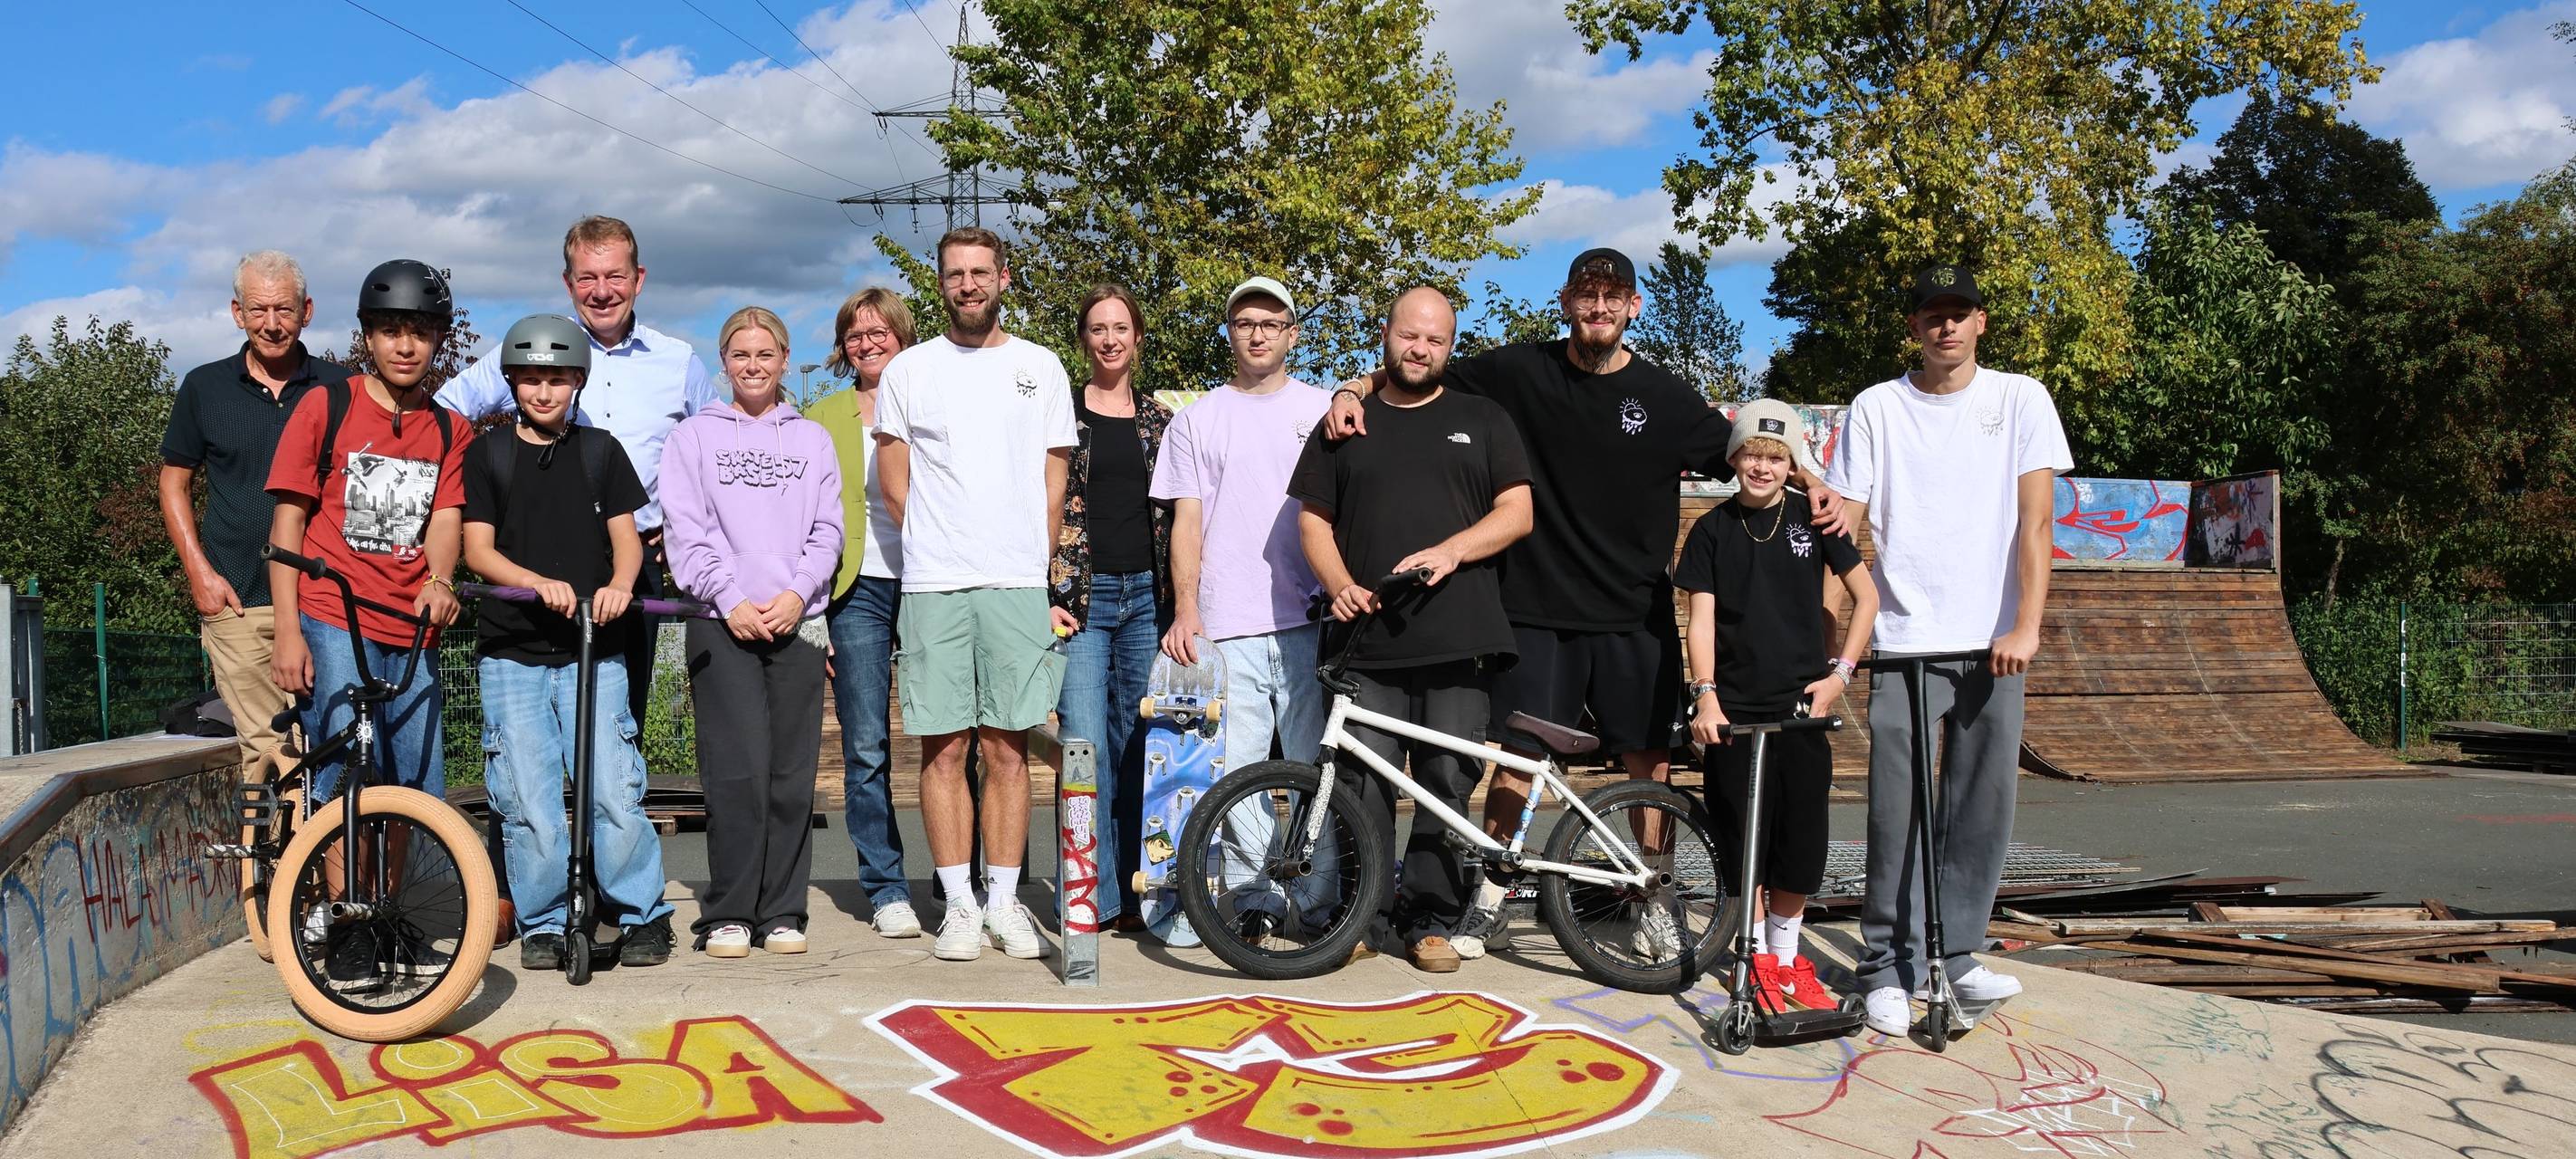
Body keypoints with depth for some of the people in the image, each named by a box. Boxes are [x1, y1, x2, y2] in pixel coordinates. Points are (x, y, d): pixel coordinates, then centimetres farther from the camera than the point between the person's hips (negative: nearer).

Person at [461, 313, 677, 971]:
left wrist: (619, 584, -15)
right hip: (512, 650, 0)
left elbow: (625, 535, 7)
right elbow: (478, 549, 1)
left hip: (593, 649, 0)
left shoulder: (599, 451, 11)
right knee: (527, 799, 0)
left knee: (613, 791, -7)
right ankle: (542, 923, 13)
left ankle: (642, 915, 7)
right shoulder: (488, 456, 8)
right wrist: (540, 583, -17)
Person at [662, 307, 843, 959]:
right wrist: (731, 599, -9)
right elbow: (688, 531, 3)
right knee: (737, 771, -9)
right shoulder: (695, 436, 13)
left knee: (793, 775, 0)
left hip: (798, 622, 2)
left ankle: (782, 912, 7)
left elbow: (828, 530, 10)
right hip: (722, 623, -2)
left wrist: (797, 593, -6)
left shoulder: (812, 440, 18)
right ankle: (727, 915, -1)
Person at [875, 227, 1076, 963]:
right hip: (933, 589, 0)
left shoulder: (1040, 368, 11)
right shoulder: (908, 370, 9)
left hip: (1019, 586, 0)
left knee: (1009, 748, 2)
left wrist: (1035, 580, 6)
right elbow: (896, 487, 10)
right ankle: (959, 902, 8)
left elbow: (1053, 486, 11)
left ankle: (1005, 900, 10)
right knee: (944, 748, 0)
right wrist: (943, 555, 5)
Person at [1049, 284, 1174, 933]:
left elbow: (1174, 514, 14)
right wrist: (1044, 596, -7)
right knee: (1086, 744, -8)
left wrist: (1179, 603, 8)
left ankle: (1134, 889, 14)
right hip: (1081, 595, -3)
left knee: (1136, 747, 6)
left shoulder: (1159, 420, 13)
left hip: (1145, 597, 3)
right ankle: (1096, 896, -2)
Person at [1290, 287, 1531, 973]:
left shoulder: (1483, 421, 15)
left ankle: (1429, 920, 10)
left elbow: (1517, 512, 7)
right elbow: (1314, 520, 13)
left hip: (1457, 640, 0)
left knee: (1448, 783, 0)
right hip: (1369, 640, 1)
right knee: (1361, 783, -4)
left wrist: (1450, 552, -10)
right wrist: (1340, 585, -5)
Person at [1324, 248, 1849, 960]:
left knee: (1647, 758, 5)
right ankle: (1490, 902, 12)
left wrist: (1815, 486, -8)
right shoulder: (1520, 372, 0)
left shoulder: (1665, 397, 3)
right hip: (1537, 607, -1)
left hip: (1634, 615, 1)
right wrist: (1354, 388, -11)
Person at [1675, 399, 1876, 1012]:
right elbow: (1702, 616, -2)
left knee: (1802, 842, 4)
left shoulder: (1813, 519, 2)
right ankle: (1758, 958, 19)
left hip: (1802, 705, 0)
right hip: (1734, 709, 0)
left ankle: (1787, 955, 20)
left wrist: (1840, 672, -2)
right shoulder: (1712, 530, 2)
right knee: (1744, 839, 4)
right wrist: (1705, 693, -14)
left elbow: (1866, 597, 7)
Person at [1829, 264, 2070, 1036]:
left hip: (1992, 643, 1)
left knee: (1983, 809, 4)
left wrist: (2026, 627, -12)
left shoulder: (2020, 400, 5)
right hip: (1903, 641, -1)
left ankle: (1954, 954, 19)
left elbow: (2034, 520, -2)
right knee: (1896, 812, -4)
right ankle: (1888, 968, 6)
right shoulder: (1875, 410, 5)